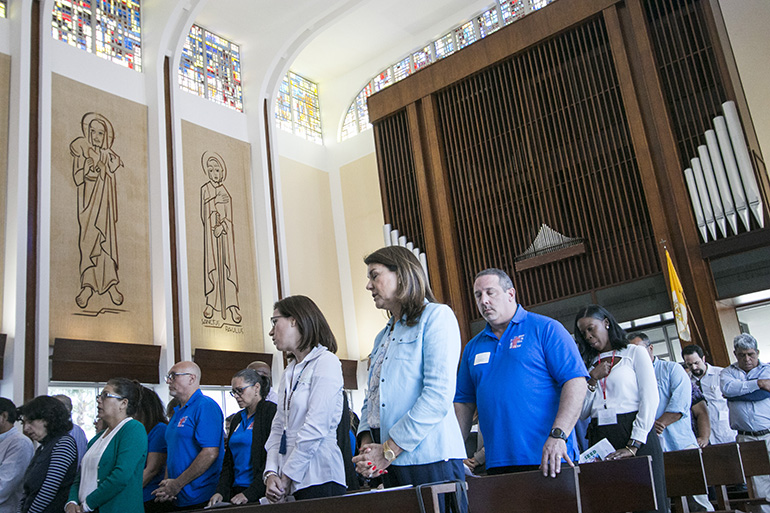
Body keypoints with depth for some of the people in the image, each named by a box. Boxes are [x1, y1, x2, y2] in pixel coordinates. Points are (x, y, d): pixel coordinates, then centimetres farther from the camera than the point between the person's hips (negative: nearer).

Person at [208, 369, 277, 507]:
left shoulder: (271, 411, -6)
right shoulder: (237, 419, 19)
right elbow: (228, 460, 17)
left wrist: (250, 493, -18)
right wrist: (221, 491, 2)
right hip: (235, 491, 6)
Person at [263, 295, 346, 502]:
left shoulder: (326, 362, -8)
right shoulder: (289, 372, 17)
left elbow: (315, 428, -15)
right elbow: (279, 426, 11)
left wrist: (287, 477, -12)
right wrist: (271, 473, -2)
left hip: (319, 479, -7)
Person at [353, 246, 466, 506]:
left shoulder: (436, 316, -4)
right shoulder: (382, 337, 22)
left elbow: (439, 394, -15)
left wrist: (388, 450, -16)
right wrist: (366, 441, -1)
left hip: (430, 462, -7)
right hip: (391, 465, 7)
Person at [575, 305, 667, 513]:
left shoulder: (635, 353, 6)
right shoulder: (590, 365, 18)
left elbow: (650, 399, -6)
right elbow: (582, 412, 12)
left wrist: (634, 445, -15)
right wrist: (592, 380, -3)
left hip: (635, 435, -3)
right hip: (599, 437, 4)